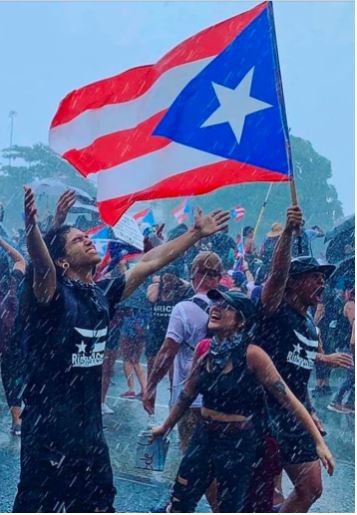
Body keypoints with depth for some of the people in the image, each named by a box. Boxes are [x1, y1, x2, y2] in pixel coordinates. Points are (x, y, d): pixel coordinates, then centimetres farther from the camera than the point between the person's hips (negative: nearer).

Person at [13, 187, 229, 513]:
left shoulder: (103, 294, 7)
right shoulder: (53, 292, -12)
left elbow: (150, 262, 15)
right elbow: (41, 264, -34)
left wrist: (196, 234, 20)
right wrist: (31, 227, -55)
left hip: (89, 425, 7)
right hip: (48, 427, -7)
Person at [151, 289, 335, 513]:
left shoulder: (251, 354, -20)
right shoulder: (207, 350, -2)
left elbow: (287, 397, -17)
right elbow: (187, 395, 14)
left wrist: (319, 441, -19)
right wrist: (165, 427, 27)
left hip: (238, 444, -6)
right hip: (204, 437, 6)